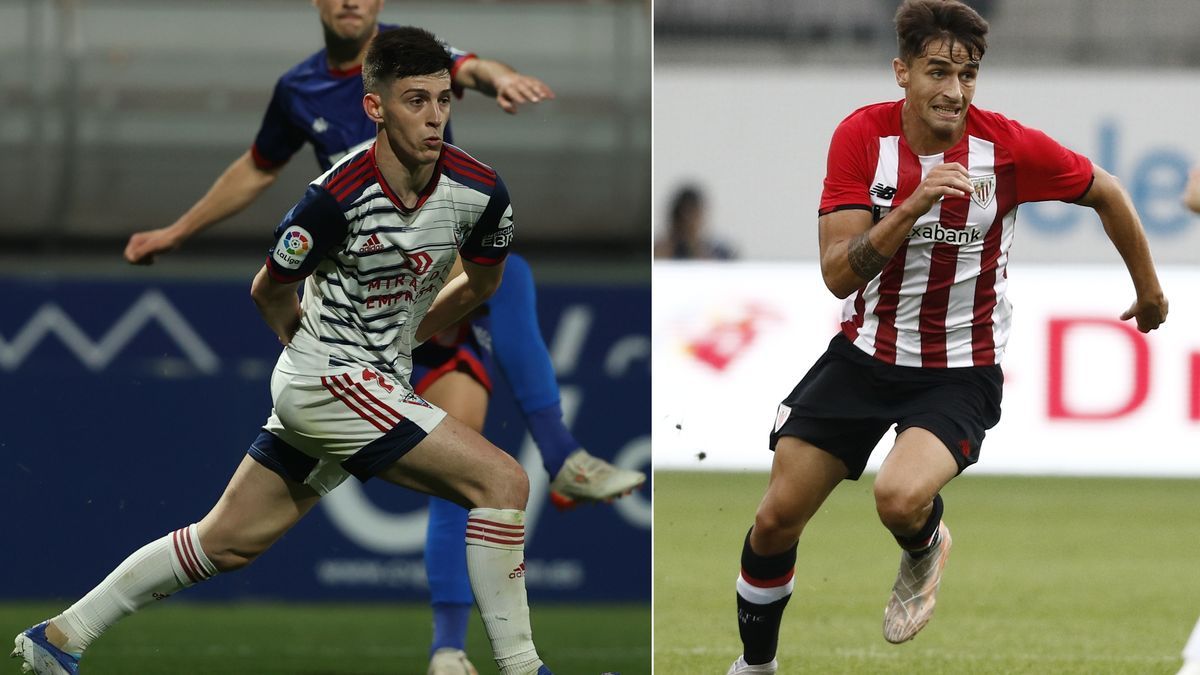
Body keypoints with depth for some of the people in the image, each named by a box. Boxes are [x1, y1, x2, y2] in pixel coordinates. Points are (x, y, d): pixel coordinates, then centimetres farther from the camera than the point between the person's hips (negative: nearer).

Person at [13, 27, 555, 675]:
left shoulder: (477, 191, -7)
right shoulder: (338, 196, -23)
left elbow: (480, 282, 16)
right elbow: (269, 289, -5)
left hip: (379, 383, 7)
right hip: (327, 380, -7)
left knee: (226, 541, 15)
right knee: (501, 480, -18)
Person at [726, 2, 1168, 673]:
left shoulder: (1008, 146, -16)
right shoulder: (863, 135, -13)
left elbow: (1106, 192, 3)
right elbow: (839, 275, -20)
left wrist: (1149, 290, 15)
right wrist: (917, 203, -33)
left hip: (961, 371, -2)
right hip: (864, 356, 2)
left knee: (901, 497, -30)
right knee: (776, 520, 3)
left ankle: (925, 548, 8)